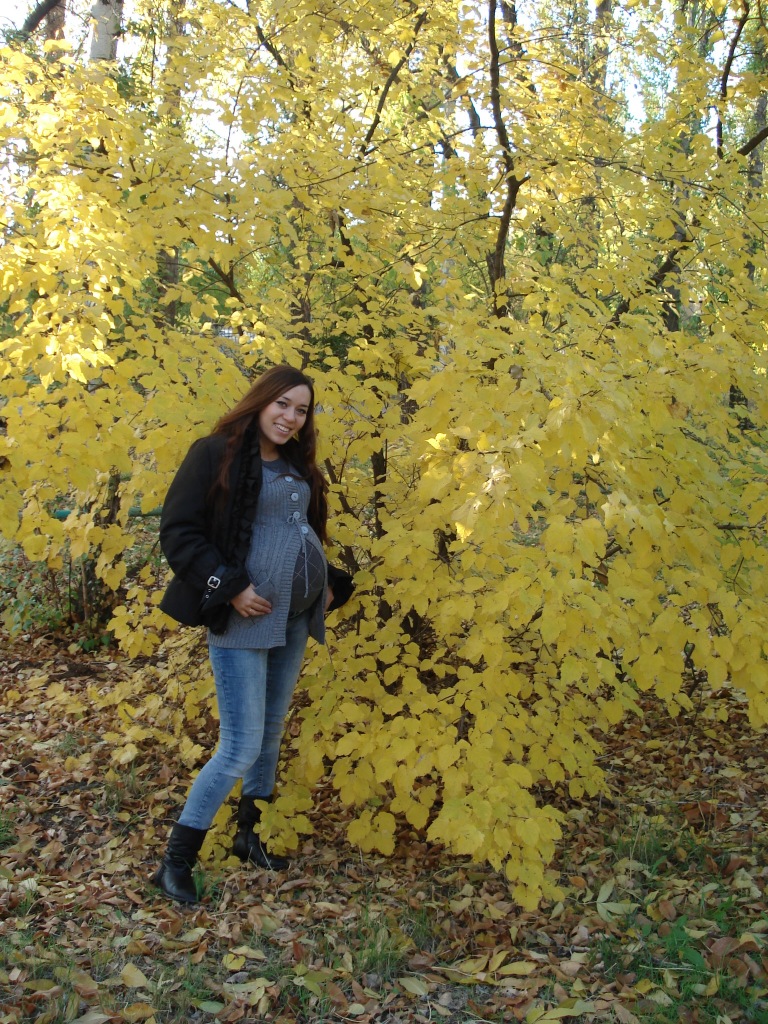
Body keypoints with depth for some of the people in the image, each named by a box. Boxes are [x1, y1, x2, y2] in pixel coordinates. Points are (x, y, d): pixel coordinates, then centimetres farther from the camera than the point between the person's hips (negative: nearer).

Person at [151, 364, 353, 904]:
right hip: (244, 619, -7)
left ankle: (249, 836, 36)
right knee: (241, 749, -7)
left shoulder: (297, 465, 13)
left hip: (295, 621, 8)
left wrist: (331, 585, 11)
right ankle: (175, 862, 10)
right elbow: (178, 531, -13)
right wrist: (229, 588, -19)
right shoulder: (216, 454, -9)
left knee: (271, 734, 17)